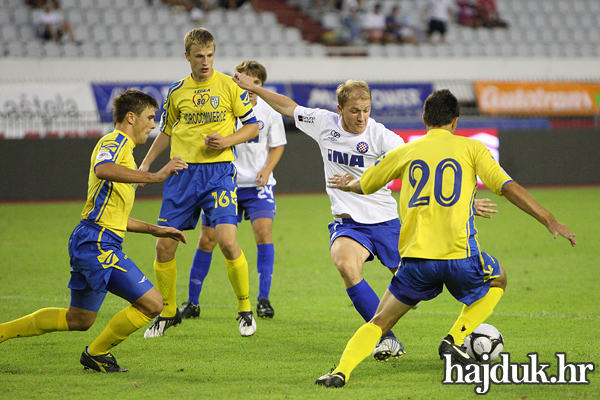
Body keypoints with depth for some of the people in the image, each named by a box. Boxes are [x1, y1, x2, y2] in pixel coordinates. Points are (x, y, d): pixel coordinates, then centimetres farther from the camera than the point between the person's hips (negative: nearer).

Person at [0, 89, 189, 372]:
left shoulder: (122, 149, 25)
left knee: (78, 320, 18)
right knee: (151, 303, -12)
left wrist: (154, 230, 27)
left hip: (90, 242, 11)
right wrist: (154, 176, -35)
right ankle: (97, 353, 3)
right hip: (97, 241, -11)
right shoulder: (114, 142, -6)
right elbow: (102, 169, -33)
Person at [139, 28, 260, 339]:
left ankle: (245, 309, 2)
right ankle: (167, 312, 17)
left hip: (218, 172, -3)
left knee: (227, 241, -17)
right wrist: (146, 164, 13)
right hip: (182, 171, 3)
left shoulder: (228, 86, -1)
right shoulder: (177, 92, 9)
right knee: (164, 245, -1)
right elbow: (166, 132, 22)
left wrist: (227, 141, -12)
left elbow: (253, 125, 4)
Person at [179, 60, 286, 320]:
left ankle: (263, 299, -11)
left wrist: (267, 170, -6)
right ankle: (192, 301, 11)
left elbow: (277, 146, 10)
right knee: (208, 238, -2)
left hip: (257, 184, 0)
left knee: (263, 230, -19)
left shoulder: (269, 112, -1)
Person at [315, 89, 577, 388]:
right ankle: (454, 340, 14)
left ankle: (341, 372, -13)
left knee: (379, 322, 11)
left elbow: (363, 186, 28)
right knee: (498, 281, 30)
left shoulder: (405, 152, 15)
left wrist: (346, 183, 53)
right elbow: (507, 187, -2)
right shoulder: (470, 148, 8)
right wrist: (550, 221, 2)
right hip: (459, 253, -2)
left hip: (416, 256, 2)